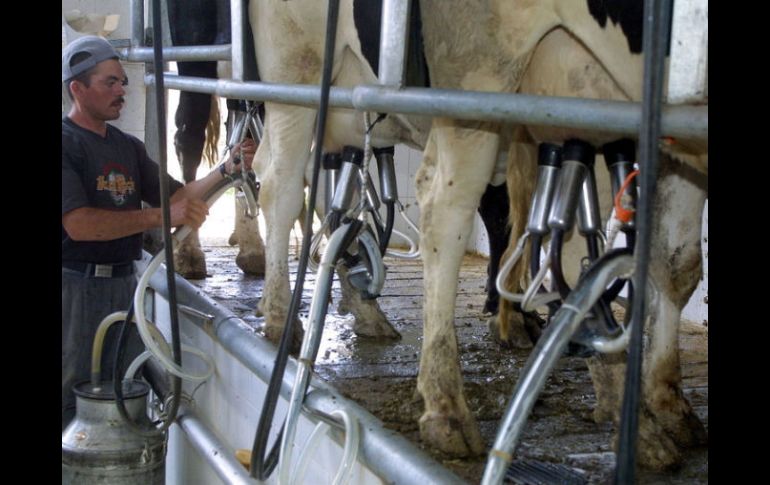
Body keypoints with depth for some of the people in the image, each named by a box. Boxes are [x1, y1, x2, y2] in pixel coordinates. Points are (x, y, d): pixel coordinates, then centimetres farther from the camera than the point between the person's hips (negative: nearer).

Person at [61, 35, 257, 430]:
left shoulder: (129, 147, 12)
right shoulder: (67, 143, -12)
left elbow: (179, 196, 14)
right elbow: (79, 225, -21)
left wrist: (228, 169, -3)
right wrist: (162, 216, -25)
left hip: (123, 281, 7)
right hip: (76, 287, -7)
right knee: (74, 401, -1)